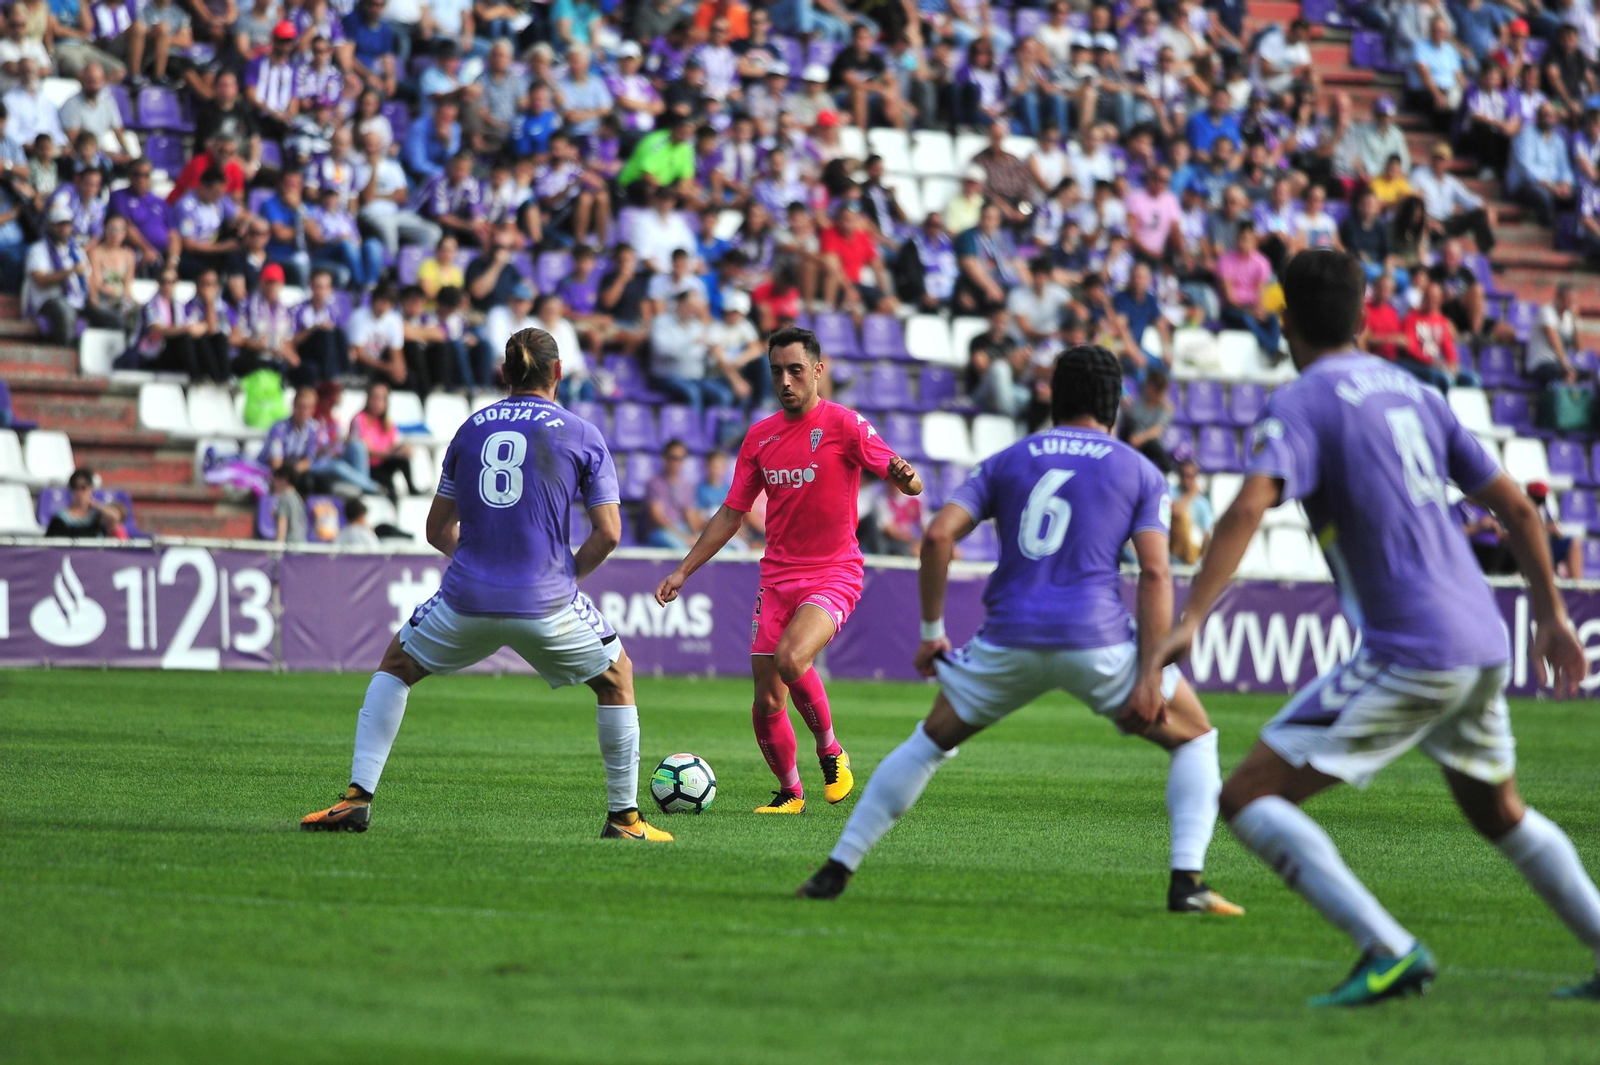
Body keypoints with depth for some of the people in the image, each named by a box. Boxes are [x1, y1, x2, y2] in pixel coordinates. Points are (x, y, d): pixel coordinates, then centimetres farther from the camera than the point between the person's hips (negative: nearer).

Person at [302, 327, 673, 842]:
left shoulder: (471, 428, 11)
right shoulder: (582, 435, 3)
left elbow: (438, 530, 16)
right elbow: (608, 533, -1)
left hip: (466, 600, 2)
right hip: (546, 605, -2)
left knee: (396, 664, 25)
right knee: (616, 677, 22)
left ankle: (357, 798, 12)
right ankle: (624, 816, 20)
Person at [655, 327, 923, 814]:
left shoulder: (845, 425, -7)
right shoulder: (760, 436, 8)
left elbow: (909, 485, -12)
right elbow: (731, 514, 15)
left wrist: (904, 476, -37)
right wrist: (683, 571, 11)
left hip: (834, 574, -5)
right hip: (777, 577, 5)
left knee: (791, 658, -31)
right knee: (766, 705, 1)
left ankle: (830, 751, -6)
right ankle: (789, 792, 24)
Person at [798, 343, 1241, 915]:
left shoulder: (1006, 461, 17)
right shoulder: (1141, 472, 11)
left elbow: (937, 535, 3)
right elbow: (1154, 573, -2)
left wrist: (931, 630, 10)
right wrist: (1150, 675, -4)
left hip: (1008, 641, 2)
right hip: (1098, 641, -2)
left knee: (931, 740, 24)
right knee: (1194, 739, 18)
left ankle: (835, 871, 18)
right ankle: (1187, 882, 1)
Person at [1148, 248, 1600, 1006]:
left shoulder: (1301, 404, -5)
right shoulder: (1412, 391, 16)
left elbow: (1250, 507, -24)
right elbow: (1515, 507, 18)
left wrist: (1189, 621, -29)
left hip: (1408, 653, -8)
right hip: (1482, 643, 8)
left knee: (1248, 799, -7)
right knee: (1498, 812, 30)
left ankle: (1389, 950, -20)